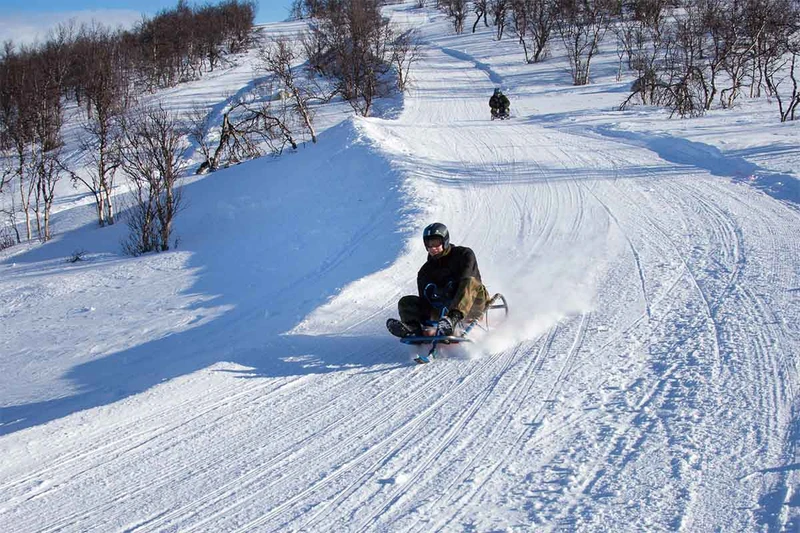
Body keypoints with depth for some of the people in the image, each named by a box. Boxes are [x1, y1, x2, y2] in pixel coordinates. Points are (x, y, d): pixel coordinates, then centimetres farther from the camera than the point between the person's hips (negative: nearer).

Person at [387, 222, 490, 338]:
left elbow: (466, 282, -15)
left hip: (472, 307, -4)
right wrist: (426, 320, -21)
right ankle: (413, 328, -38)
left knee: (471, 282, -34)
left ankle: (454, 320, -58)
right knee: (406, 302, -5)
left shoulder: (464, 255, -1)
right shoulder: (425, 271, 10)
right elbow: (425, 299, 1)